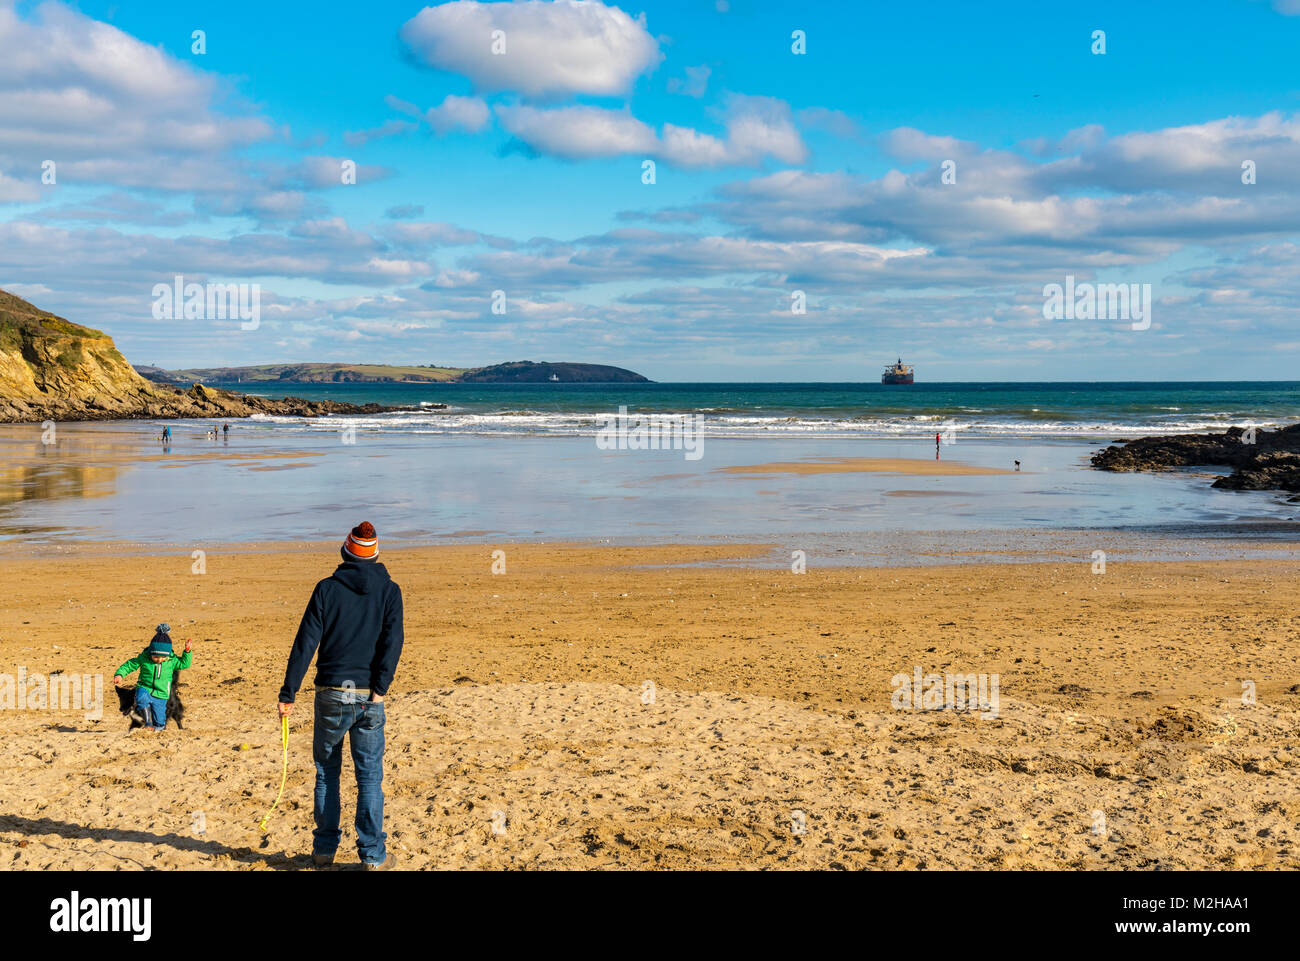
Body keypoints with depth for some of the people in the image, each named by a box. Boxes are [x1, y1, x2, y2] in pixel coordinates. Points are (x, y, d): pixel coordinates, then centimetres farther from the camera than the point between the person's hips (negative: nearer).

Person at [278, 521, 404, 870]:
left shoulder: (327, 588, 0)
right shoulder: (389, 590, 3)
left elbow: (305, 642, -4)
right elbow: (392, 642, -10)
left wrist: (288, 693, -2)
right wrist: (379, 689, -13)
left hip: (331, 696, 0)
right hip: (368, 697, 0)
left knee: (326, 773, 14)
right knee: (370, 777, 6)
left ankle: (324, 849, 17)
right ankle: (373, 856, 6)